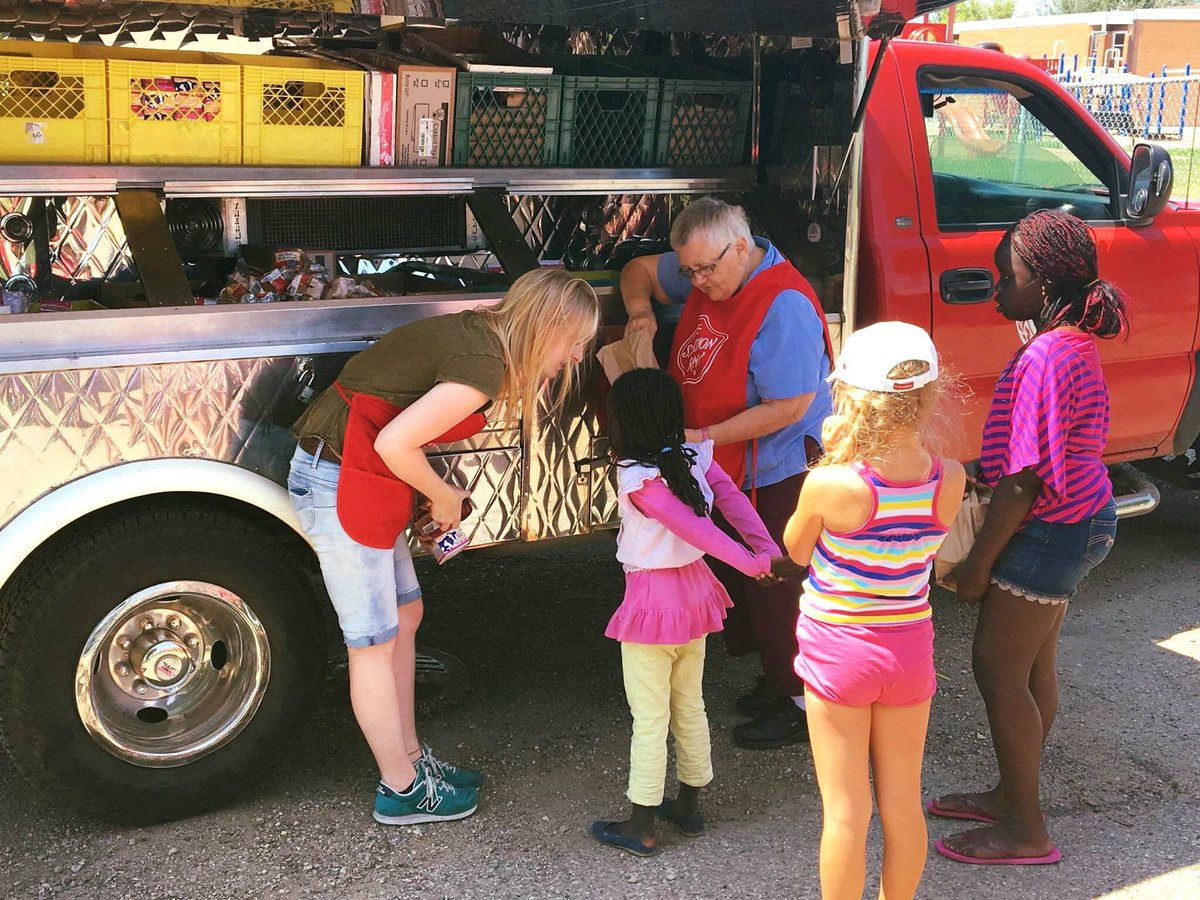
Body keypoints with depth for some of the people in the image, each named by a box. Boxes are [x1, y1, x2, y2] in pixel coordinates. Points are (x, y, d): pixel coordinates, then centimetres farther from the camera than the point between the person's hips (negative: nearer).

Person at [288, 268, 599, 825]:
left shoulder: (479, 334, 5)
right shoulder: (483, 366, -22)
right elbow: (395, 444, -26)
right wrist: (444, 496, -8)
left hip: (358, 473, 10)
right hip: (339, 481, -10)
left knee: (405, 614, 17)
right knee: (375, 642, 2)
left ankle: (410, 759, 30)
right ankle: (402, 791, 16)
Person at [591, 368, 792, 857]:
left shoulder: (637, 479, -21)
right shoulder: (695, 458, -2)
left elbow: (695, 527, -26)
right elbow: (732, 498, -13)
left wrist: (749, 562, -25)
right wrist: (766, 549, -22)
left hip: (652, 603, -7)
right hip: (695, 590, 7)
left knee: (649, 719, 4)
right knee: (690, 706, 19)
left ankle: (640, 826, 15)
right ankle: (689, 806, 33)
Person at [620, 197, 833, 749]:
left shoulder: (783, 306, -26)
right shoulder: (706, 275, 0)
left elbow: (788, 407, -26)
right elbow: (641, 269, 18)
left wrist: (705, 437, -24)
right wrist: (640, 308, -4)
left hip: (776, 477, -9)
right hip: (724, 473, 9)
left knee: (773, 593, 1)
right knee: (736, 579, 19)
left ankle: (804, 704, 18)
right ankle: (776, 678, 37)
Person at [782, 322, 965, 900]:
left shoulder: (829, 484, -24)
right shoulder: (950, 479, -12)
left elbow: (797, 552, -4)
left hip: (838, 651, -4)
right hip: (909, 649, 4)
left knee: (846, 813, 9)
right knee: (903, 805, 19)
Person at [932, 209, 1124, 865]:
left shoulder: (1045, 357, -25)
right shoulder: (1075, 344, 6)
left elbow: (1023, 479, -24)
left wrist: (978, 564, -17)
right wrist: (977, 468, 17)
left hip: (1048, 533, -10)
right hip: (1077, 521, 10)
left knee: (997, 670, 0)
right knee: (1033, 667, 18)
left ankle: (1025, 830, 12)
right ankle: (1013, 796, 32)